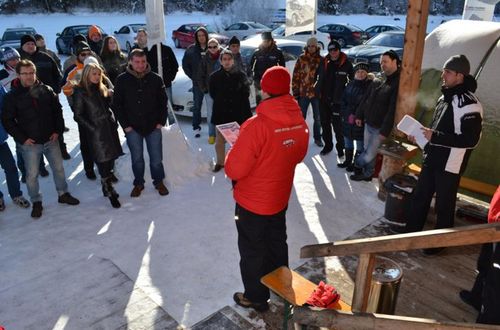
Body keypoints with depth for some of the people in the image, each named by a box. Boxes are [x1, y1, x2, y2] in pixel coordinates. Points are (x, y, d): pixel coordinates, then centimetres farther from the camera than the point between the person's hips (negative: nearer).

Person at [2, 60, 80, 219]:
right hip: (30, 143, -2)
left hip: (51, 140, 3)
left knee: (58, 168, 14)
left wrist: (58, 130, -1)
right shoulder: (13, 96, -7)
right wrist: (22, 138, -11)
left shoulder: (46, 90, -1)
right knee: (32, 174, 6)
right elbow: (7, 120, -4)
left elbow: (57, 110, 8)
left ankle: (63, 194, 33)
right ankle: (36, 202, 24)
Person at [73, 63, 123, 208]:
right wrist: (92, 128, -13)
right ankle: (110, 192, 7)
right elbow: (78, 115, -7)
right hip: (96, 133, -6)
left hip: (110, 128, 6)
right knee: (103, 161, -3)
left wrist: (113, 122, 8)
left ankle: (107, 186, 25)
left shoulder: (102, 88, 12)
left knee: (111, 159, 10)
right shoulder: (80, 92, -5)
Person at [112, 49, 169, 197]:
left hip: (153, 127, 0)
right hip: (132, 128, 0)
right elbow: (117, 104, 0)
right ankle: (138, 183, 29)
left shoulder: (155, 79, 0)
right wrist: (125, 125, -5)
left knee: (156, 157, 7)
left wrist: (161, 121, -2)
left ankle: (159, 182, 27)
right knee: (137, 158, 11)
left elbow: (163, 101, 5)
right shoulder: (122, 80, -2)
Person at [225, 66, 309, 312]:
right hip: (280, 197, 6)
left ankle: (256, 297, 32)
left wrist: (232, 155, -4)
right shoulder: (300, 122, -8)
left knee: (252, 249, 13)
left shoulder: (257, 125, -29)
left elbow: (234, 169, -24)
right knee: (277, 241, 26)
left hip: (252, 200, -6)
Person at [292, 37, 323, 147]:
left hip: (316, 93, 1)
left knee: (317, 118, 12)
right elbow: (296, 76, -1)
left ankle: (317, 138, 28)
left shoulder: (321, 60, -1)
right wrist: (295, 91, -4)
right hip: (303, 93, 0)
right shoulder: (301, 58, -2)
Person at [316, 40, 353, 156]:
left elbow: (353, 80, 1)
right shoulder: (324, 62, 2)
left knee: (337, 125, 0)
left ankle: (340, 147, 16)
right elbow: (318, 76, 13)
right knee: (325, 123, 13)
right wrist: (318, 90, 6)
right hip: (323, 98, 4)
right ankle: (328, 145, 29)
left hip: (337, 100, -4)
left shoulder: (346, 64, -7)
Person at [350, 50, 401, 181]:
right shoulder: (377, 82, 9)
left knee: (370, 154, 1)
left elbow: (392, 110, -20)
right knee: (368, 151, 15)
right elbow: (366, 100, 17)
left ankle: (357, 164, 27)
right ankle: (367, 173, 30)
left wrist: (385, 130, -22)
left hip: (380, 128, -7)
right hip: (368, 124, 7)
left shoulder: (398, 83, -15)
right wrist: (359, 115, 10)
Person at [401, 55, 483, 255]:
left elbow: (471, 140, -23)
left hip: (450, 165, -9)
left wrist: (435, 137, -24)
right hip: (432, 159, 9)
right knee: (419, 197, 16)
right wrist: (423, 134, 4)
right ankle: (410, 233, 32)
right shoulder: (445, 97, 10)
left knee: (444, 205, 6)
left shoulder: (469, 104, -19)